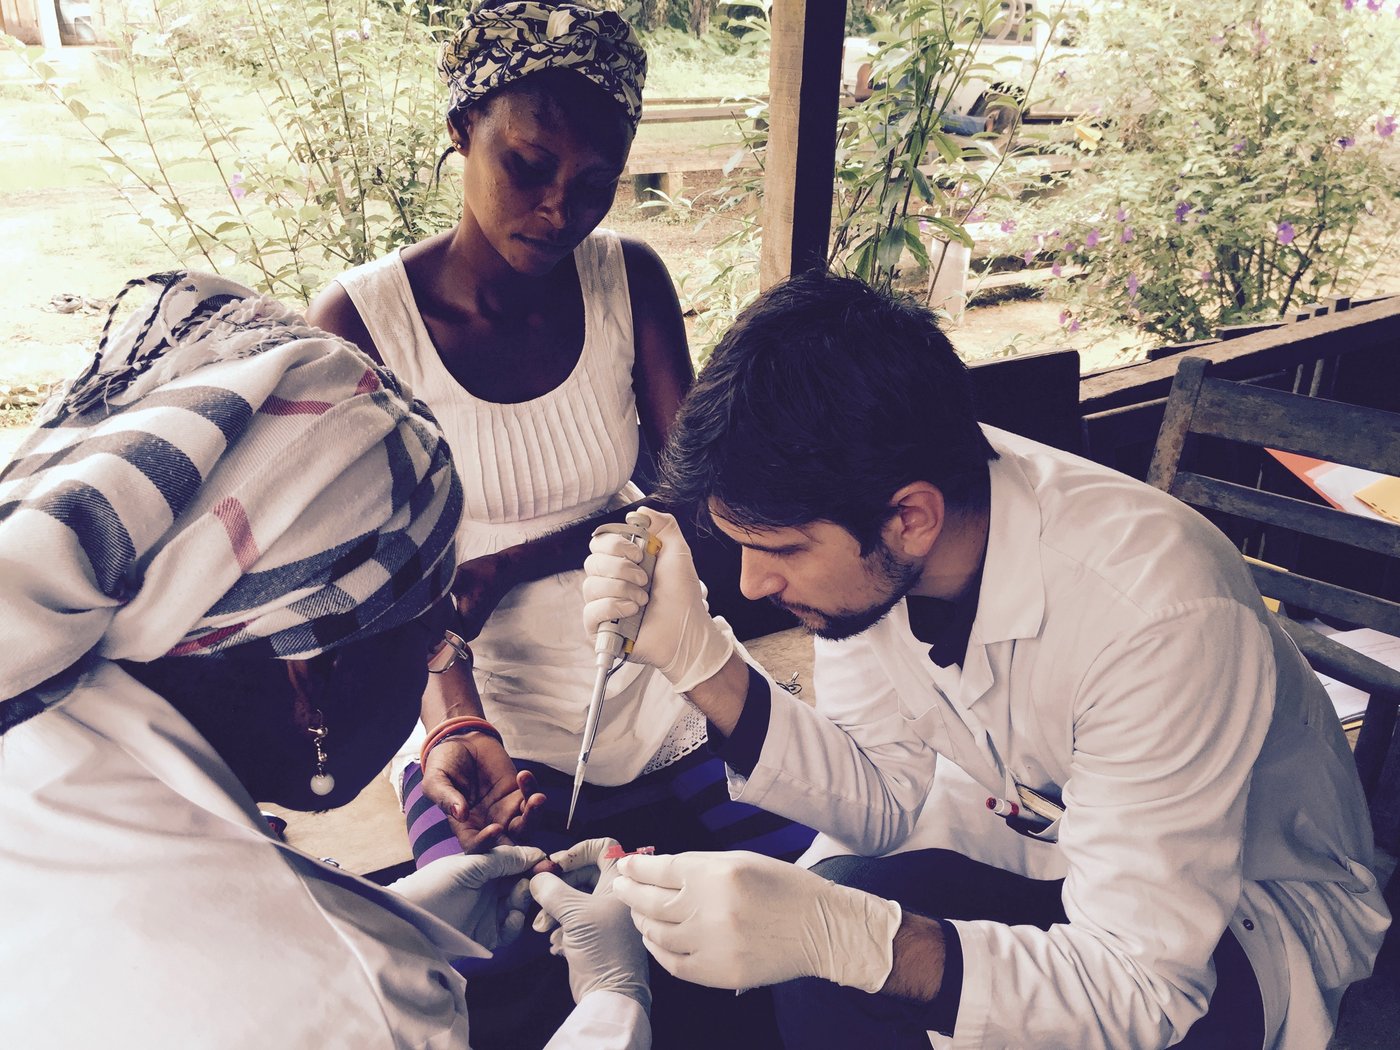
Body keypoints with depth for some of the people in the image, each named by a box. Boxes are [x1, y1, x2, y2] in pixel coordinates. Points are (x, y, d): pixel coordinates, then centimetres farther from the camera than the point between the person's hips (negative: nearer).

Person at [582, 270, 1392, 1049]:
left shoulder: (1153, 610, -36)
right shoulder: (858, 534, -18)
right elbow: (888, 800, -9)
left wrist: (843, 935, -47)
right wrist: (700, 660, -24)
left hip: (1248, 901, -4)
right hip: (1032, 833, 5)